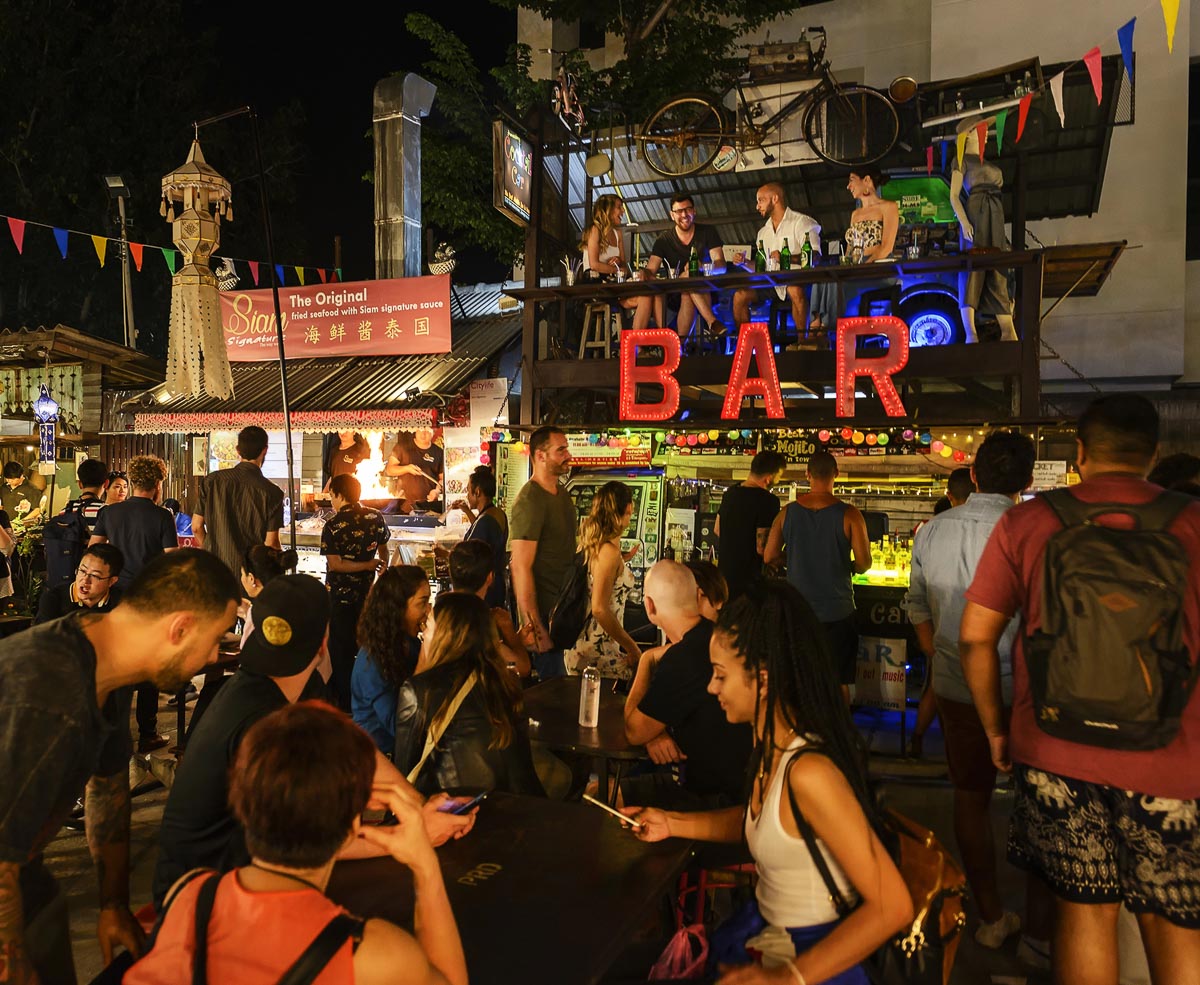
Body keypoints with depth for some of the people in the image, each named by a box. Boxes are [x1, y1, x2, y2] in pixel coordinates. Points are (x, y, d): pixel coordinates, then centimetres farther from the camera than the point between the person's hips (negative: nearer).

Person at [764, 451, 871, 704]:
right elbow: (864, 563, -13)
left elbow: (769, 557, -1)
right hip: (837, 611, -2)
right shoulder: (849, 514, -11)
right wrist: (849, 567, 9)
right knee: (839, 683, 10)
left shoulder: (788, 512, -3)